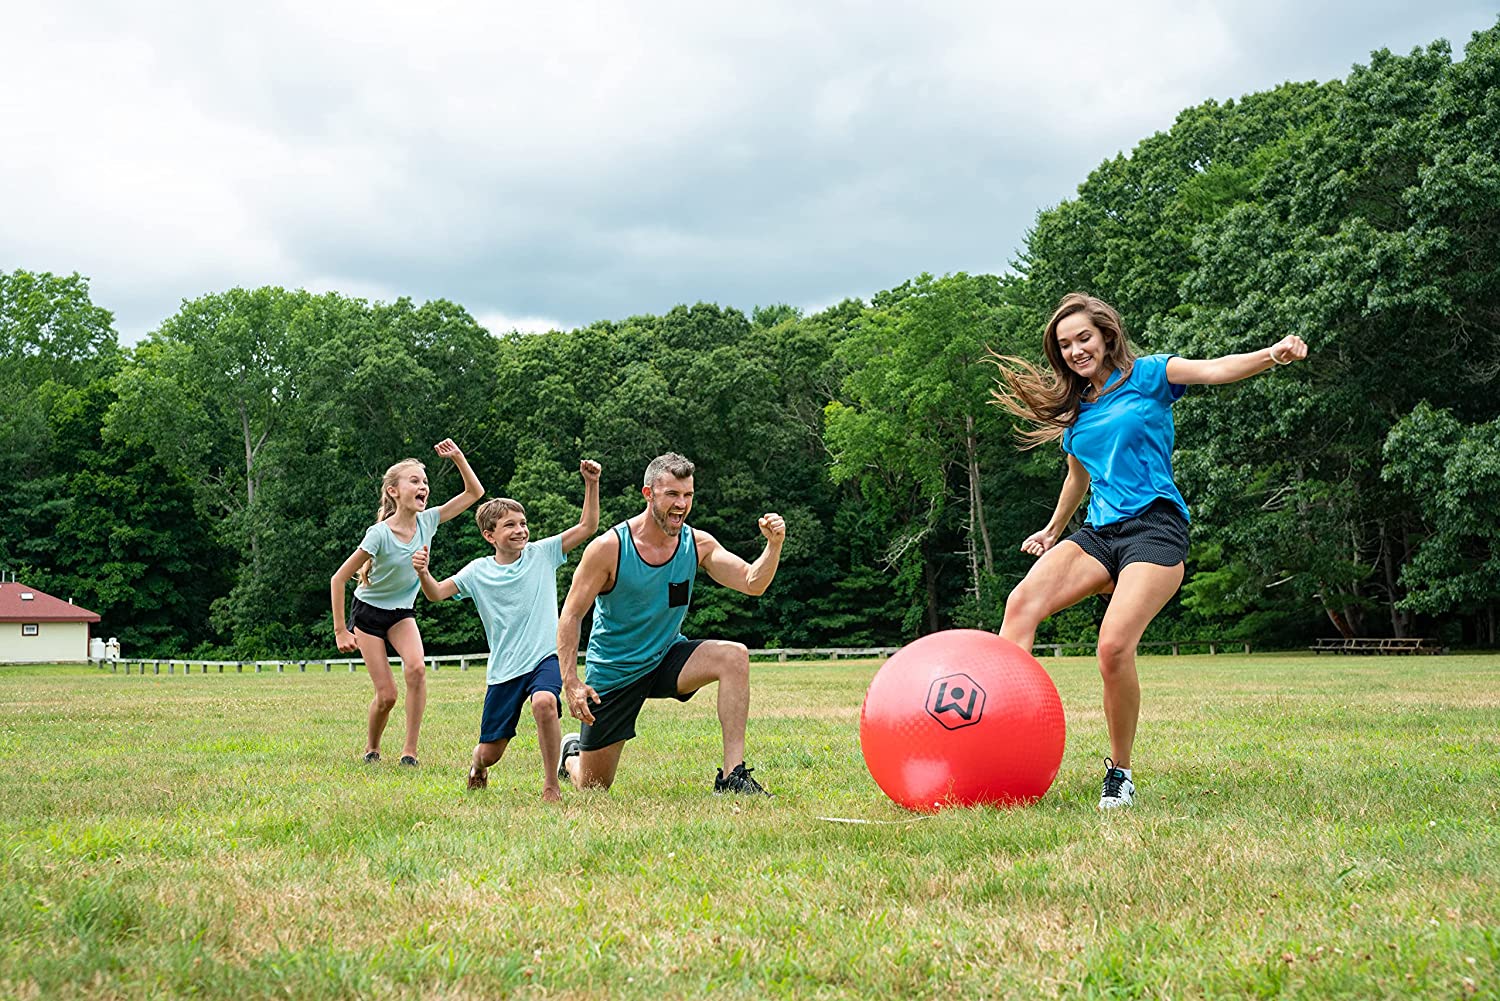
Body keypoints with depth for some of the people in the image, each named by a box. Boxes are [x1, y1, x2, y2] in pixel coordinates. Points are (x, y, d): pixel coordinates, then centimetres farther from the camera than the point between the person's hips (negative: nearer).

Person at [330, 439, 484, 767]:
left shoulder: (427, 521, -11)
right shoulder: (380, 534, -25)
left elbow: (474, 492, -5)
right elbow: (338, 579, -20)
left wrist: (458, 457, -18)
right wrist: (340, 631, -20)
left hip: (403, 612, 4)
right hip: (369, 612, -4)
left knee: (416, 667, -26)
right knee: (387, 695, -8)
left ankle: (410, 750, -18)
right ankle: (371, 749, 21)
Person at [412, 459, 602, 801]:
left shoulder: (541, 554, 0)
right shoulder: (478, 571, 2)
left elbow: (587, 526, -2)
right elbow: (437, 593, -2)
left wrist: (591, 484, -14)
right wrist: (423, 573, -23)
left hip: (545, 657, -1)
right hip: (504, 670, 1)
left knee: (544, 702, -36)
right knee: (490, 754, 4)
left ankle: (551, 785, -19)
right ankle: (478, 765, 45)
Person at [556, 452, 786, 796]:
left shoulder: (698, 544, -9)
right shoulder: (608, 548, -20)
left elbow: (752, 583, -15)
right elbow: (570, 615, -16)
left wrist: (774, 545, -35)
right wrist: (571, 683, -24)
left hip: (667, 658, 3)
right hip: (614, 671, -3)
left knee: (734, 657, -27)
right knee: (593, 786, 4)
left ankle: (732, 775, -26)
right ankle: (572, 752, 43)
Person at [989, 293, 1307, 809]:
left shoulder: (1147, 375, 5)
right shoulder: (1075, 409, 21)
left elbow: (1215, 370, -11)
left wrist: (1272, 355, -29)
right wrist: (1053, 530, 44)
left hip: (1155, 527, -6)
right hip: (1100, 533, 6)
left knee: (1115, 646, -25)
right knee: (1023, 602, -22)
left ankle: (1120, 773, -8)